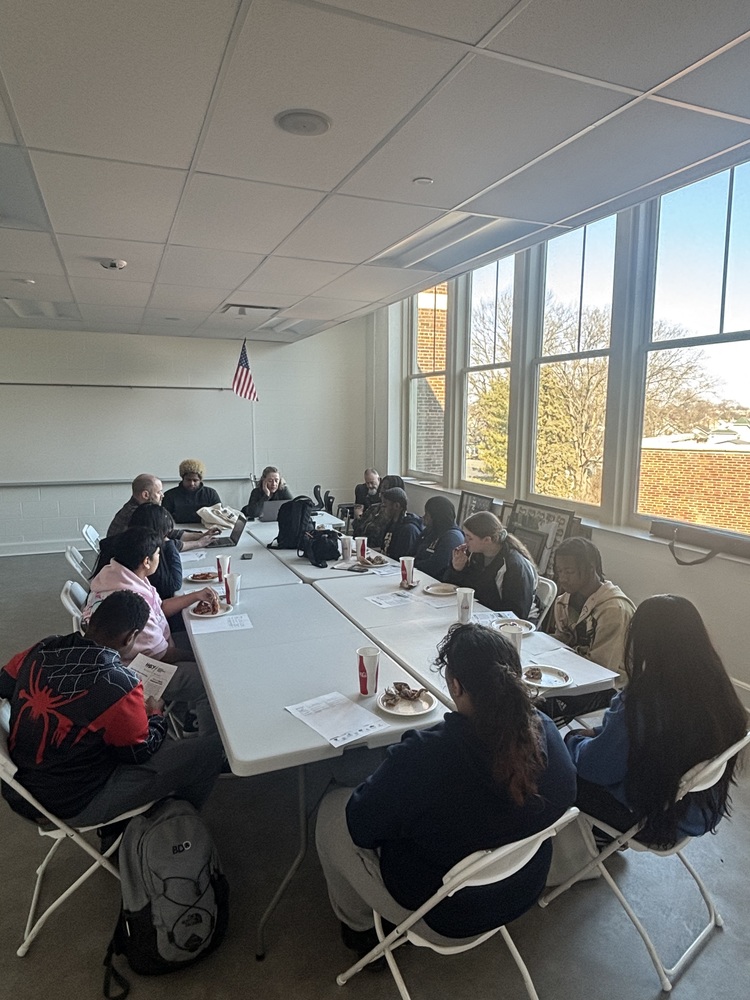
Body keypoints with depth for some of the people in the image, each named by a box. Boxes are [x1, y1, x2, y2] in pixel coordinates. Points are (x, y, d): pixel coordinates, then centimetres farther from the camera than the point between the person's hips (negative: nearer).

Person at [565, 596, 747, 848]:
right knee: (578, 741, 17)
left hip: (654, 821, -7)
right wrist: (598, 733, 7)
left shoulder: (643, 701, -35)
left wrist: (573, 741, -1)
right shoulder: (716, 687, -13)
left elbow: (593, 766, -20)